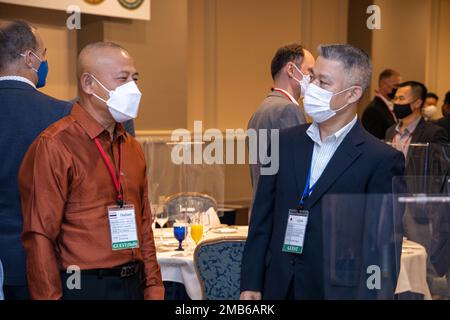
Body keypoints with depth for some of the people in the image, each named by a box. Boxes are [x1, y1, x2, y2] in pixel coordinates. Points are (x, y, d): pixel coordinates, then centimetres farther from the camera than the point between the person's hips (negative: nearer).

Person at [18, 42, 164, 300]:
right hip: (84, 287, -6)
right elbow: (40, 237, -14)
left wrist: (153, 287, 10)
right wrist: (50, 297, -16)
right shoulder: (54, 146, -12)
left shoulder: (132, 148, 11)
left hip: (134, 285, 7)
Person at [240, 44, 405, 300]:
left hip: (338, 290, -4)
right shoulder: (285, 141, 4)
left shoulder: (382, 160, -10)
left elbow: (382, 249, -11)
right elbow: (262, 219, 6)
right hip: (278, 288, 4)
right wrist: (251, 284, 2)